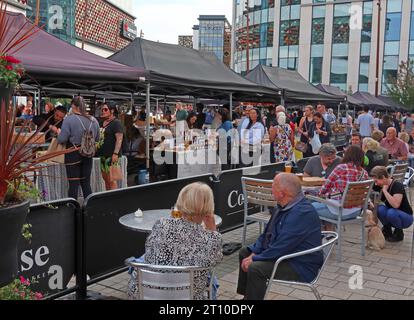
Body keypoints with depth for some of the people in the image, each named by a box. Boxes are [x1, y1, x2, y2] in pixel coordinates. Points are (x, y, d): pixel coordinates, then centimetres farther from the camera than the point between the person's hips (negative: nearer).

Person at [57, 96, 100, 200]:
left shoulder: (69, 119, -14)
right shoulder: (93, 120, 1)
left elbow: (62, 139, -16)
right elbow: (97, 139, 9)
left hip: (73, 154, -4)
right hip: (88, 155, 4)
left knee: (73, 184, 3)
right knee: (86, 183, 13)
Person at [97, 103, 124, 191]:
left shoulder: (116, 123, -8)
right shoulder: (103, 123, 18)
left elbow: (119, 139, -16)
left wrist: (115, 153, -24)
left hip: (112, 156, -9)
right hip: (103, 155, 9)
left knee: (111, 180, -10)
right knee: (105, 179, 11)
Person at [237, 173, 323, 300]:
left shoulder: (302, 213, -28)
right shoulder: (283, 206, 3)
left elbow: (281, 247, -29)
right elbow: (267, 234, 11)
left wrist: (254, 259, -20)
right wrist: (253, 253, -3)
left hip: (301, 266, -10)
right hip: (281, 253, 11)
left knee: (255, 268, -28)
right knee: (244, 252, 16)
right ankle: (247, 296, 24)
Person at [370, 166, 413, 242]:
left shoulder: (398, 186, -25)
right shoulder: (380, 186, -5)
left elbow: (396, 205, -40)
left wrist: (384, 190, -34)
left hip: (406, 217, -5)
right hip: (391, 216, 6)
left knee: (391, 212, -36)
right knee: (380, 209, -25)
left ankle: (399, 233, -7)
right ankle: (387, 231, -1)